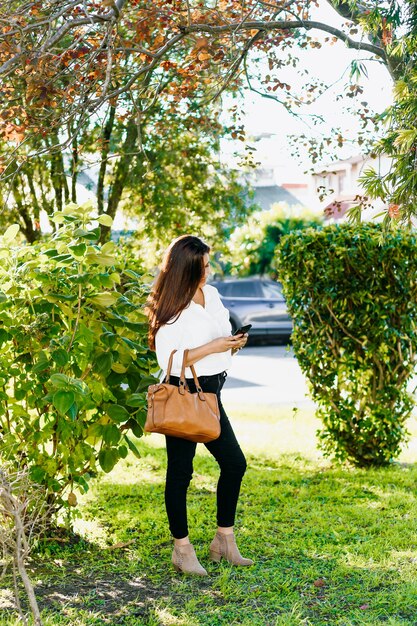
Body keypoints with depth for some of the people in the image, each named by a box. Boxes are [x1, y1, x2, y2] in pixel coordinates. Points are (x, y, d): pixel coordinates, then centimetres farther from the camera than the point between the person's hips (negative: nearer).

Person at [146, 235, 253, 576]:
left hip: (210, 393, 8)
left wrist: (235, 342, -2)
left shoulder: (212, 294, 8)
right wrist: (213, 347, -21)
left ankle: (224, 540, 24)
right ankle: (182, 548, 15)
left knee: (235, 463, 10)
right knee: (180, 472, 3)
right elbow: (168, 359, -20)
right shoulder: (172, 308, -15)